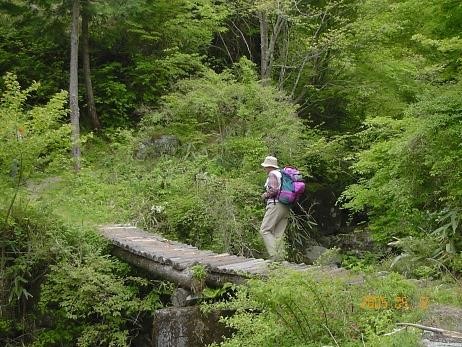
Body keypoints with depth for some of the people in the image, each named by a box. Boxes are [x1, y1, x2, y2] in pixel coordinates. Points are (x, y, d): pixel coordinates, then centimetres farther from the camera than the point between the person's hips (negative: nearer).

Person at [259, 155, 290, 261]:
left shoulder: (272, 174, -6)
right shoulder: (281, 174, 21)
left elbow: (273, 190, -19)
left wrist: (265, 195, -2)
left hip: (275, 205, -9)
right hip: (285, 206, 9)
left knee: (265, 230, -9)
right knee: (279, 234, 8)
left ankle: (274, 255, -19)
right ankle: (280, 258, 4)